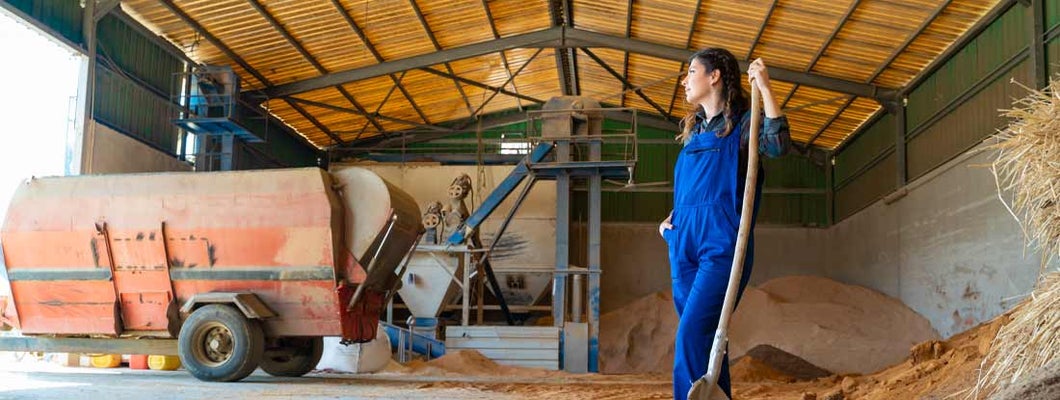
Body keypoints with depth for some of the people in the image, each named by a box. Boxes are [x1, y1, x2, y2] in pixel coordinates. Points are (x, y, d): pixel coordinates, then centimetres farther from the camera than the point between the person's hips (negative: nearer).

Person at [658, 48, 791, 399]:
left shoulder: (742, 123, 1)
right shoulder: (694, 130, 21)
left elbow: (778, 145, -20)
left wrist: (764, 87, -18)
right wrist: (670, 219, 11)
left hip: (721, 244, -7)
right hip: (684, 244, 7)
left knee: (691, 335, -19)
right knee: (705, 342, 8)